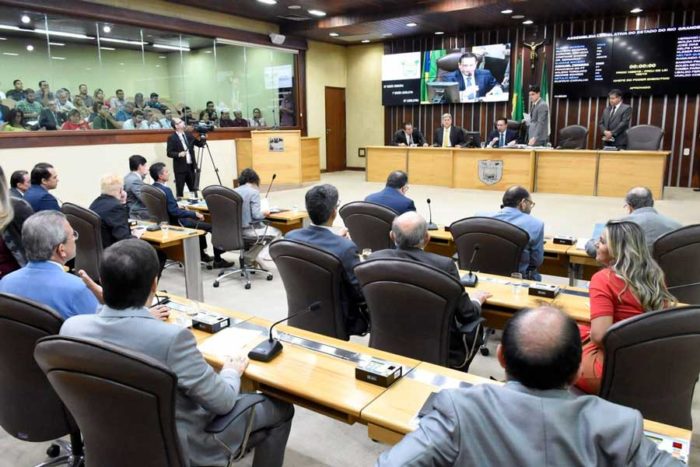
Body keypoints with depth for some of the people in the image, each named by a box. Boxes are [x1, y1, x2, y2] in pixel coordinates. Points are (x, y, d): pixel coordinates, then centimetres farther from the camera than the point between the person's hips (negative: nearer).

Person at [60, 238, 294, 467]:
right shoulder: (172, 338, -36)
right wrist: (232, 372, -1)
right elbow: (222, 402, -22)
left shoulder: (71, 328, -17)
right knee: (279, 408, 14)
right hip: (178, 448, -6)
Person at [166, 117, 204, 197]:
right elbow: (169, 153, -11)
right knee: (180, 191, 0)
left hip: (191, 166, 5)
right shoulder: (172, 138, -6)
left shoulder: (189, 135, 11)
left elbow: (199, 144, 13)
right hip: (180, 167, -5)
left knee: (193, 189, 11)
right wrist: (179, 154, -27)